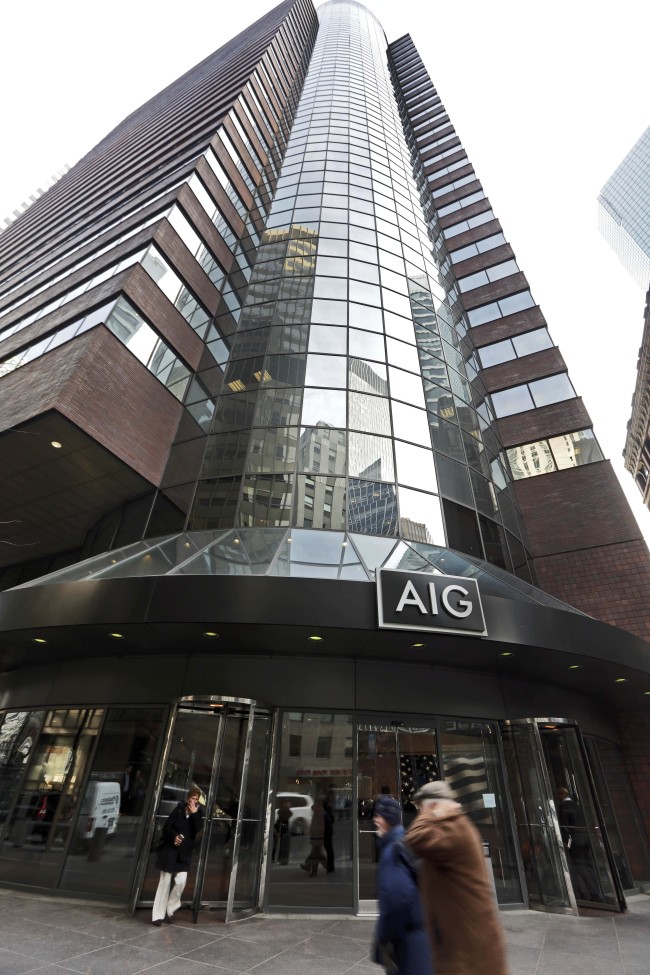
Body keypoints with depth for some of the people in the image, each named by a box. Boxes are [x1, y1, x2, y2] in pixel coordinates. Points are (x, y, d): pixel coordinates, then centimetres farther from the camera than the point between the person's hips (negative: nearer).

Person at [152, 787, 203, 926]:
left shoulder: (198, 814, 0)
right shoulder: (178, 810, -6)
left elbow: (198, 830, -13)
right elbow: (166, 827, -4)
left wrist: (194, 814, -21)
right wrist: (174, 836, -21)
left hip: (184, 853, 2)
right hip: (169, 850, -2)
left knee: (181, 881, -6)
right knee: (165, 881, 3)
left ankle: (170, 910, 18)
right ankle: (158, 915, 18)